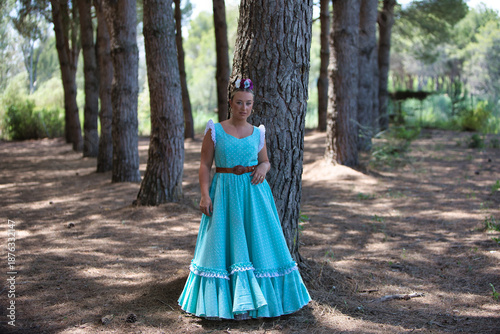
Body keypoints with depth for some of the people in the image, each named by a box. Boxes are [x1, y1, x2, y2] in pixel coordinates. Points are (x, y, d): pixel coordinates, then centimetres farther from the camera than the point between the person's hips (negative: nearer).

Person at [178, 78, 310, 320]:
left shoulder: (257, 133, 7)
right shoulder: (215, 131, 0)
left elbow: (265, 161, 19)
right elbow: (205, 165, -2)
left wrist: (263, 168, -5)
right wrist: (205, 195, -12)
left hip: (254, 193, 3)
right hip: (224, 193, -2)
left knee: (258, 242, 2)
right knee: (223, 244, 0)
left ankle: (252, 301, 14)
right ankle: (220, 303, 10)